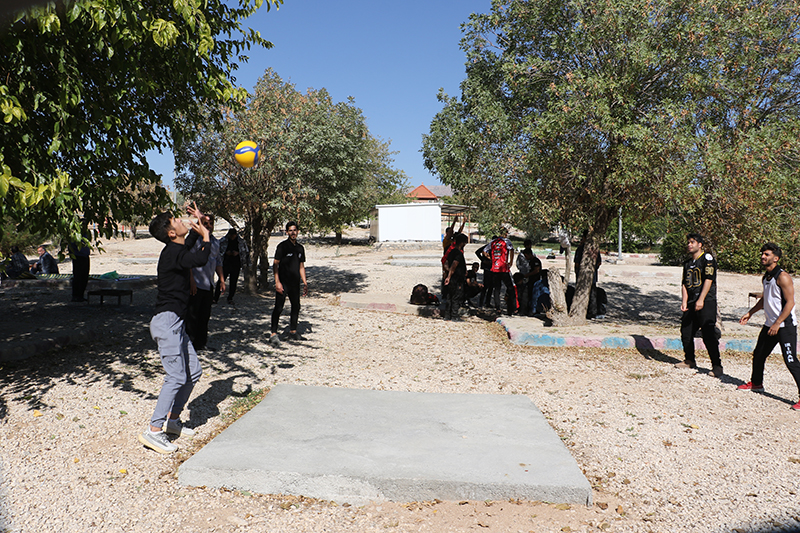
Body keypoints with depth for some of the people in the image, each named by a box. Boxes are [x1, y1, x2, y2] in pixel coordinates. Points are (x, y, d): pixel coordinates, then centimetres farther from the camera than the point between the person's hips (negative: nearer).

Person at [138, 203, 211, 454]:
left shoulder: (178, 249, 14)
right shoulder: (173, 253, -16)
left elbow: (190, 242, 38)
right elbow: (201, 259, -32)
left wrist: (199, 222, 24)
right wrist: (205, 235, -15)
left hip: (175, 323, 10)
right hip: (167, 321, -10)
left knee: (193, 370, 12)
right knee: (176, 377, -12)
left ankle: (173, 419, 22)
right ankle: (153, 431, -8)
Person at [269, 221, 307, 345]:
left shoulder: (300, 248, 13)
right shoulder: (282, 246, -5)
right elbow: (275, 264, -7)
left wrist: (305, 283, 13)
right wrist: (277, 282, -16)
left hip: (295, 283, 6)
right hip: (283, 283, -6)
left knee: (296, 307, 12)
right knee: (278, 308, -9)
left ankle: (293, 331, 26)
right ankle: (273, 333, -7)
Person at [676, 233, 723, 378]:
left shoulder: (707, 258, -3)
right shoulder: (688, 263, 17)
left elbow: (709, 279, -12)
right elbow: (684, 283, 14)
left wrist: (701, 300, -20)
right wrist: (684, 301, 0)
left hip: (706, 302, -7)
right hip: (691, 303, 7)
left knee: (709, 335, -12)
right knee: (686, 332, 9)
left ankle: (717, 366, -6)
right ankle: (689, 361, 26)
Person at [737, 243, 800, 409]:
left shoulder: (783, 277, -17)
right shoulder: (765, 277, 10)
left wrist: (777, 324, -22)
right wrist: (750, 313, 22)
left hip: (785, 325, -9)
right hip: (770, 324, 9)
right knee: (758, 354, 18)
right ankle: (756, 383, 37)